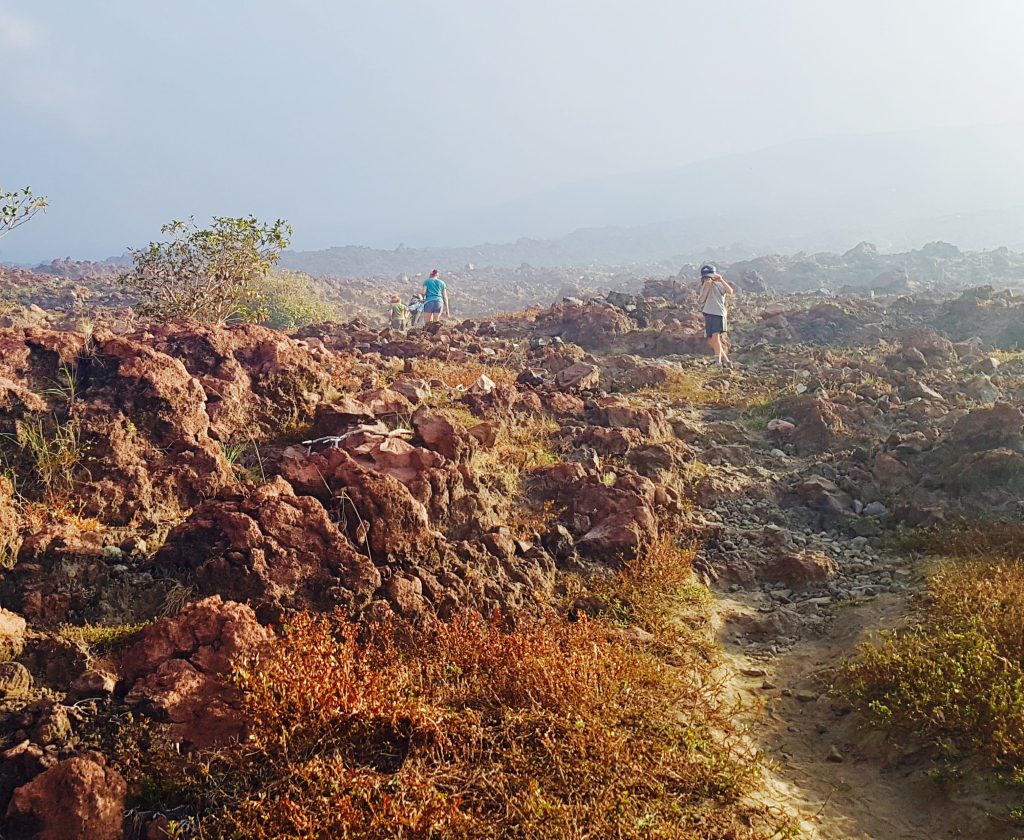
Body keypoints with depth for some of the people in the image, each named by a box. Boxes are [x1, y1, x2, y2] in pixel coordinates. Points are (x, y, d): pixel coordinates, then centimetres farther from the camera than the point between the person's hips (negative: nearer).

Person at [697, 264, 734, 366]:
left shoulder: (719, 285, -2)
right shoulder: (704, 287, 13)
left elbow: (730, 291, -21)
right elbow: (701, 301, -3)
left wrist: (721, 280, -27)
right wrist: (707, 287, -8)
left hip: (719, 314, -6)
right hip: (708, 315, 7)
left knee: (715, 337, -23)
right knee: (711, 341, 7)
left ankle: (718, 361, -24)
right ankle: (726, 360, 21)